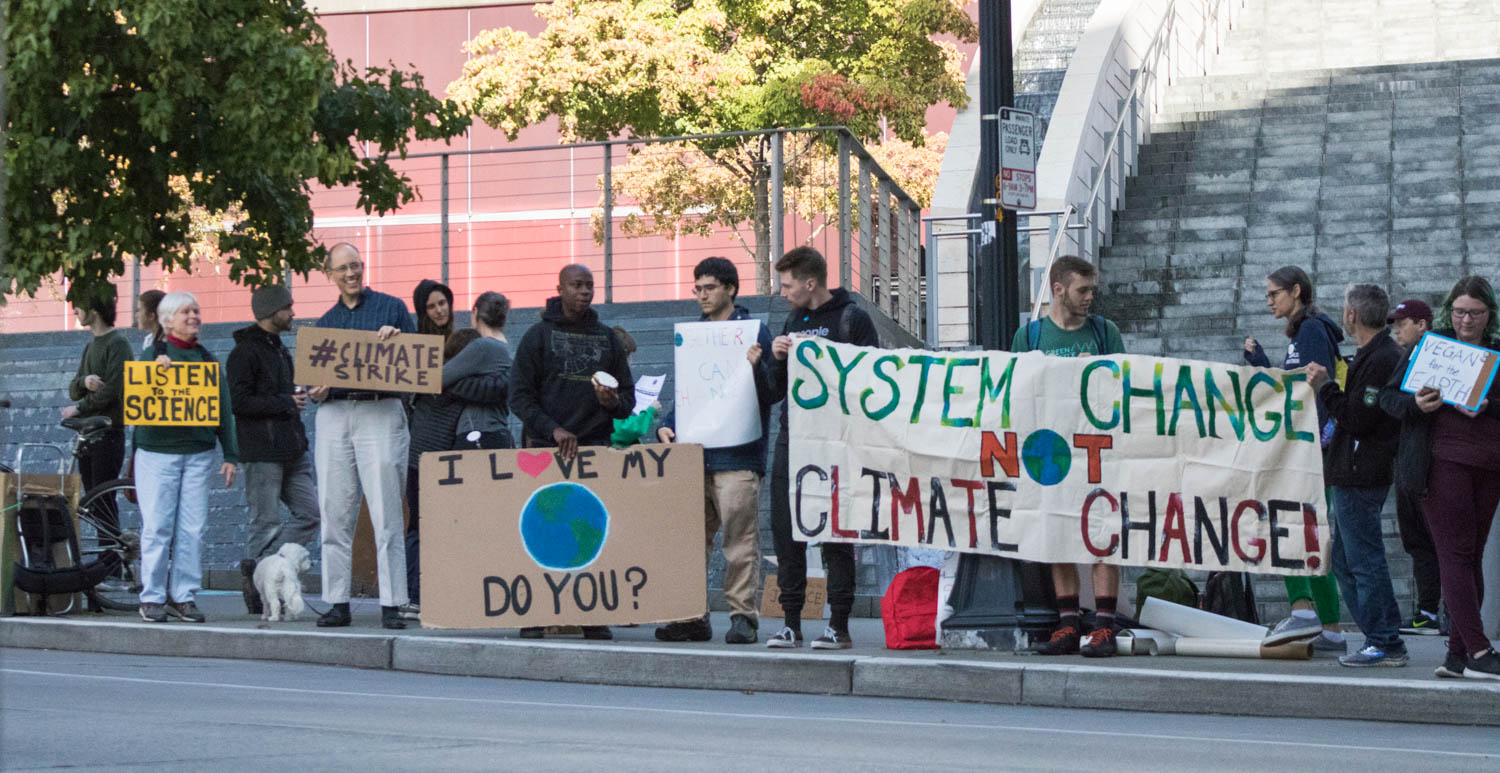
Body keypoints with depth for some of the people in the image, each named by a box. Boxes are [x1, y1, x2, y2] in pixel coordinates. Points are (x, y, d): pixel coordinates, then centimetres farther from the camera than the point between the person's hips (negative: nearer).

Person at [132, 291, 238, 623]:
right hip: (157, 452, -3)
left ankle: (184, 596, 7)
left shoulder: (207, 359, 13)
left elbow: (224, 407, 13)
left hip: (199, 455, 3)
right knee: (157, 527, -4)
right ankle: (152, 598, 3)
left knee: (193, 530, 0)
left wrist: (230, 455, 8)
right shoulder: (152, 354, 4)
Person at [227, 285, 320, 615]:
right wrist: (287, 402, -13)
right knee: (266, 523, -6)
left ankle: (258, 567, 3)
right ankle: (256, 577, 4)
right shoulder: (245, 351, -7)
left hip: (292, 451, 9)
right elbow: (239, 401, -17)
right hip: (262, 452, -9)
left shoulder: (279, 350, 21)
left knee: (311, 514, 1)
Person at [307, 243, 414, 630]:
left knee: (386, 514, -8)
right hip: (334, 414, 4)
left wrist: (395, 338, -12)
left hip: (380, 413, -4)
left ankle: (392, 604, -7)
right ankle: (337, 603, 8)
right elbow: (314, 377, 22)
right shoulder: (325, 322, 21)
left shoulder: (391, 307, 9)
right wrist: (315, 392, 0)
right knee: (334, 514, 3)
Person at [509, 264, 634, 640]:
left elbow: (628, 394, 17)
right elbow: (520, 395, 0)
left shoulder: (607, 338, 15)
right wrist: (553, 429, -13)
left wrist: (614, 403, -7)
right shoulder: (538, 335, 6)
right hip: (545, 447, -2)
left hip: (595, 445, 2)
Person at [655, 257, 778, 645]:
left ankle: (743, 615, -1)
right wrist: (667, 426, 7)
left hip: (737, 456, -6)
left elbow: (772, 394, -4)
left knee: (740, 539, -6)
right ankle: (692, 617, 12)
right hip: (695, 452, 6)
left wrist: (756, 369, -24)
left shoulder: (753, 332, 0)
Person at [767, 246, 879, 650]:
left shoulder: (853, 320, -2)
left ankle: (840, 624, 2)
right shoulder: (793, 321, 18)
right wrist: (778, 358, 1)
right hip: (791, 438, 6)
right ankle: (791, 622, 9)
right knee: (785, 529, 3)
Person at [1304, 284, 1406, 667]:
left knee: (1364, 560, -7)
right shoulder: (1375, 355, 17)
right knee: (1345, 561, 14)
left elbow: (1357, 419, -21)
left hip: (1360, 477, -11)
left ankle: (1385, 643, -2)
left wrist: (1325, 387, -14)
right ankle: (1381, 640, 18)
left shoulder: (1379, 360, -16)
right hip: (1351, 474, 11)